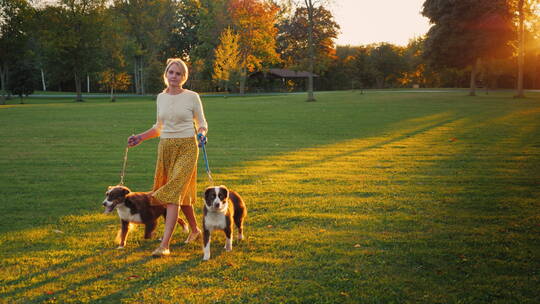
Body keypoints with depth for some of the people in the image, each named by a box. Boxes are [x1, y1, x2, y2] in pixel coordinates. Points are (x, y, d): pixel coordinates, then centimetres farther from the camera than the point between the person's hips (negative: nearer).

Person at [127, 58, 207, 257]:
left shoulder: (192, 97, -4)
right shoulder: (161, 98, 9)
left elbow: (202, 124, 3)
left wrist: (201, 134, -19)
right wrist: (140, 137, 10)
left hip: (186, 147, -5)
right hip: (165, 147, 5)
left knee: (173, 194, -14)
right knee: (182, 193, 15)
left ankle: (164, 245, -16)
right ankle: (194, 229, 38)